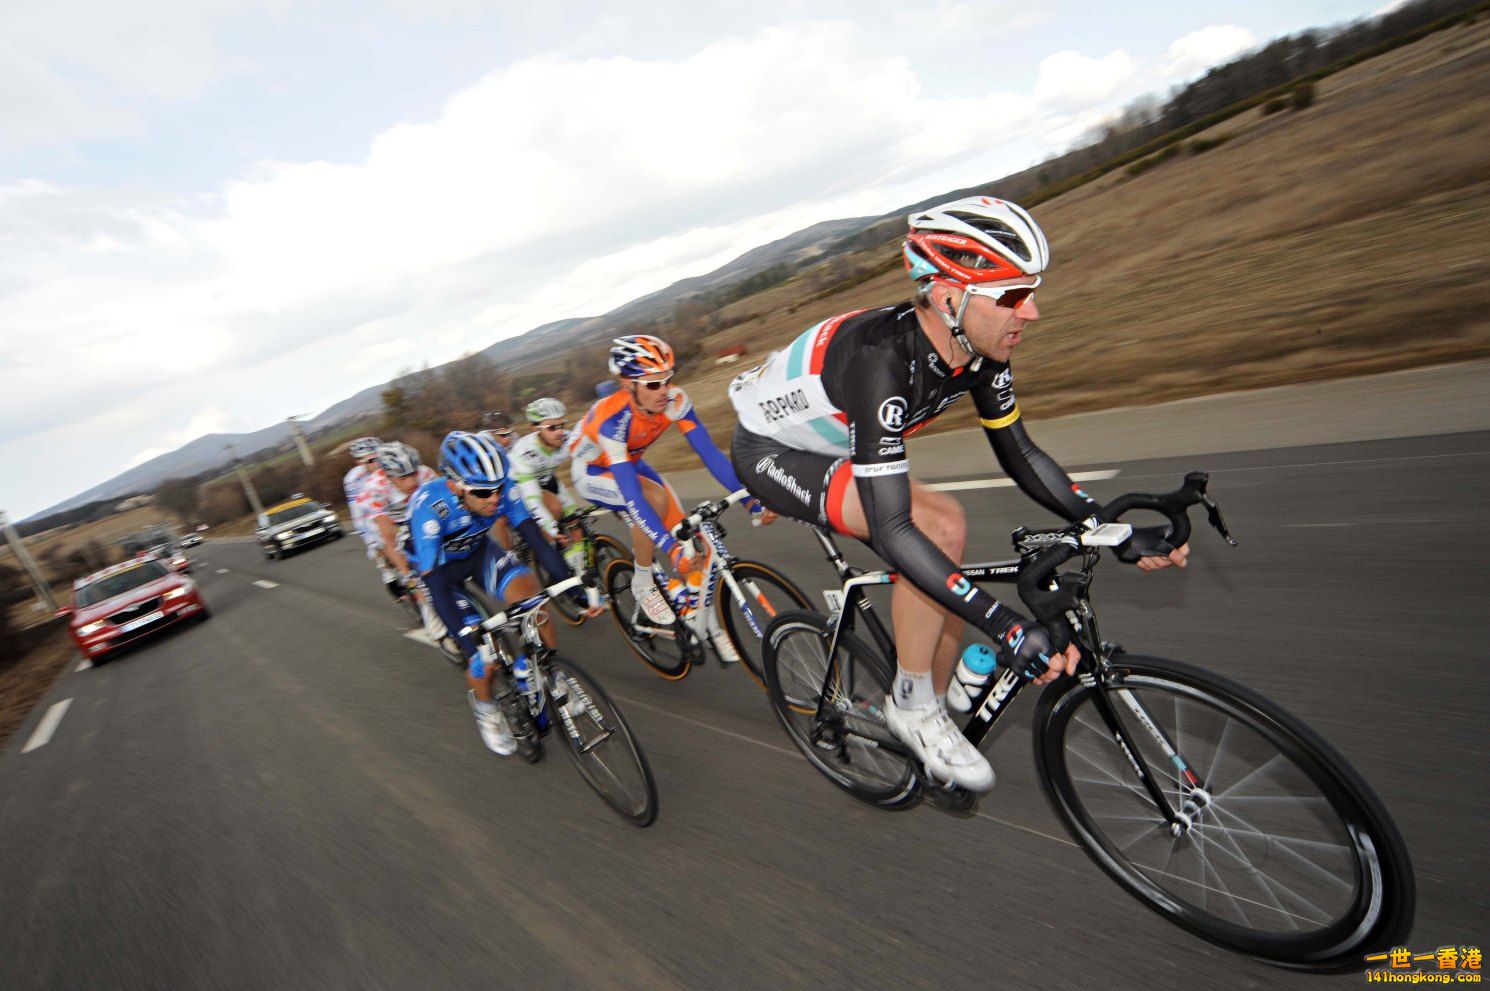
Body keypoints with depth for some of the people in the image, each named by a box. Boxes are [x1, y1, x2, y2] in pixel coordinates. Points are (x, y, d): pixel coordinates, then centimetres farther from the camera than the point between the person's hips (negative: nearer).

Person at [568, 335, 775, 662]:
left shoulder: (675, 400, -26)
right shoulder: (611, 418, -39)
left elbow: (709, 452, -26)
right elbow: (631, 495, -44)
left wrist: (752, 500, -35)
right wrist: (671, 548, -50)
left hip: (630, 462, 5)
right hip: (591, 472, -5)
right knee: (654, 498, -35)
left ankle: (709, 624, 6)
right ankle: (643, 584, -11)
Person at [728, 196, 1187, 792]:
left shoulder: (978, 347, -12)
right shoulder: (882, 360, -37)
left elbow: (1020, 456, -2)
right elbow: (891, 530, -40)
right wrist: (1008, 626, -41)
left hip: (831, 448, 8)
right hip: (770, 451, -7)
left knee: (948, 560, -2)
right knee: (936, 526, -29)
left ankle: (933, 710, 22)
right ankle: (913, 707, -8)